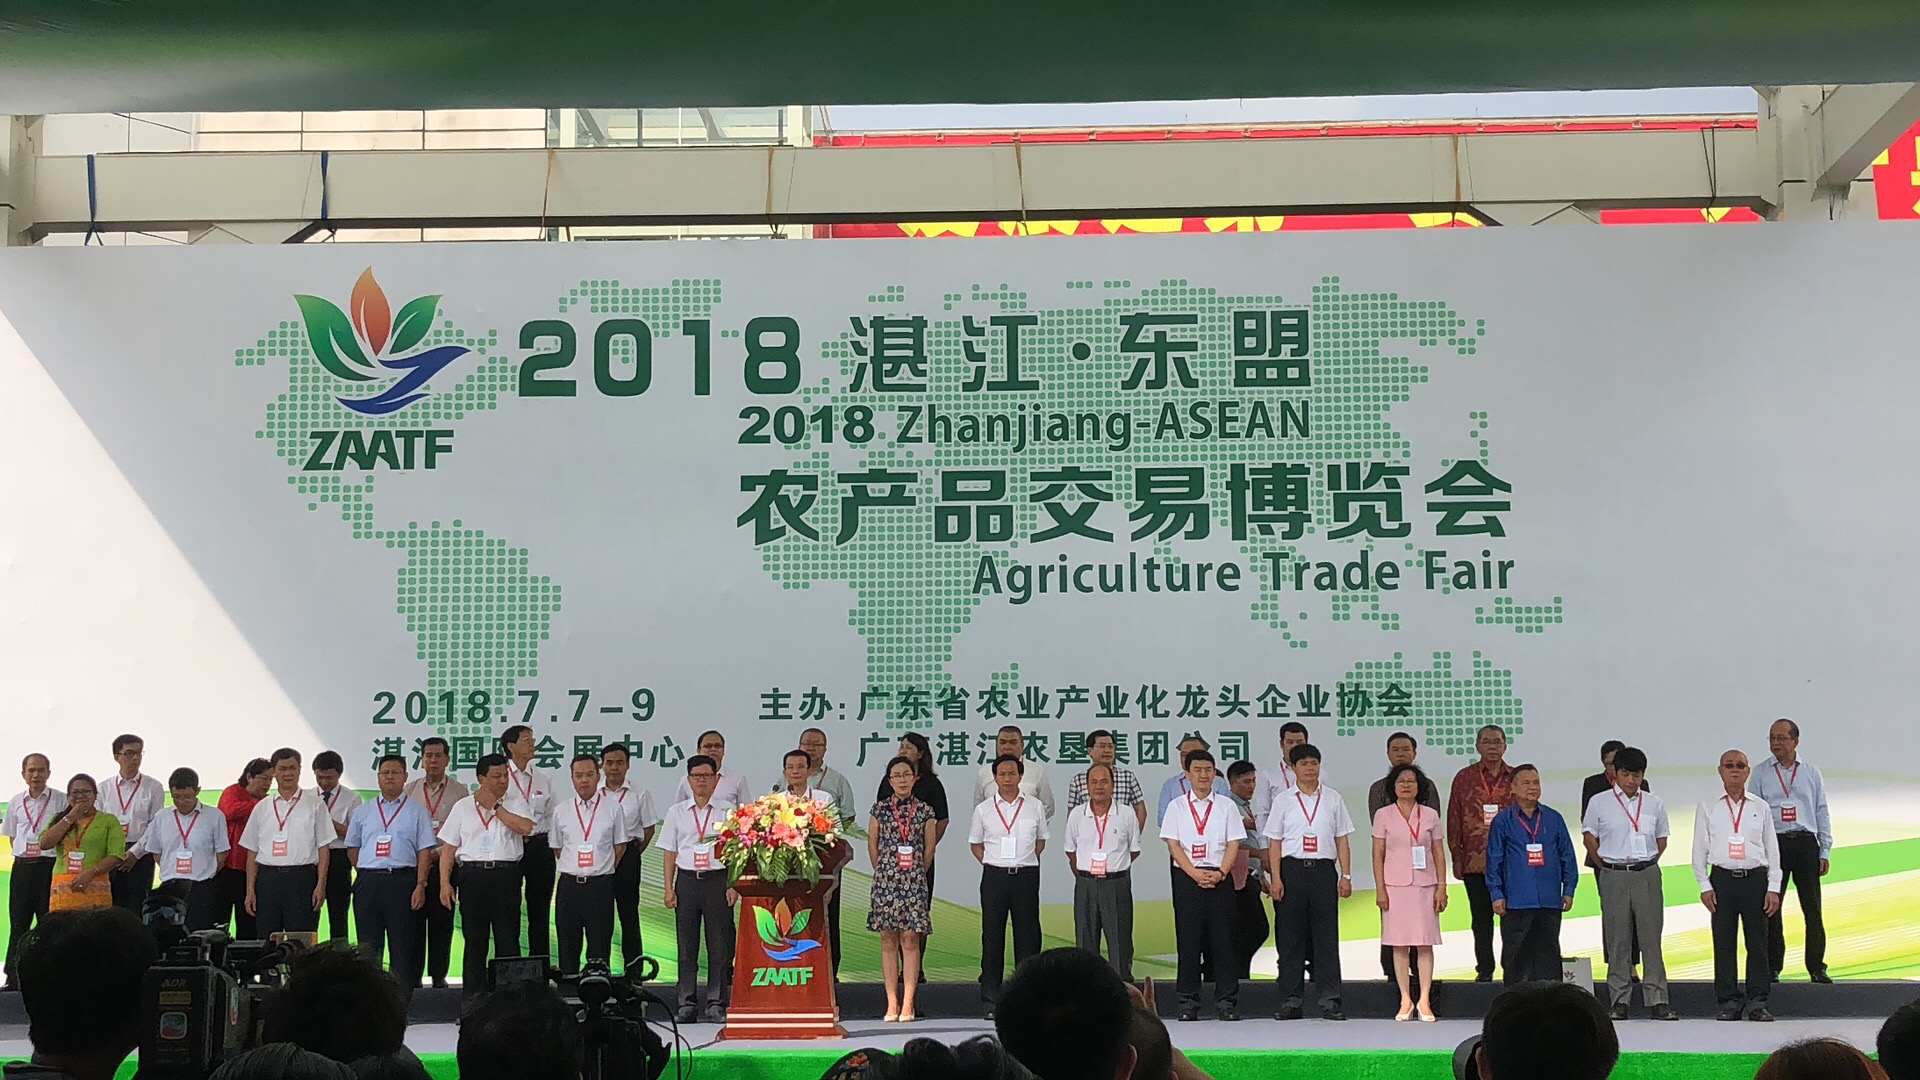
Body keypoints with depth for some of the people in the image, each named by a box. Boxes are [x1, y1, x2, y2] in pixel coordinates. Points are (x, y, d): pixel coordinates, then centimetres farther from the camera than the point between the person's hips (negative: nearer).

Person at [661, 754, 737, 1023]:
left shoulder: (726, 812, 5)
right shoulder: (677, 812, 9)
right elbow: (669, 852, 9)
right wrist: (669, 889, 3)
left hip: (718, 879, -1)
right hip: (687, 879, 1)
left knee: (719, 944, -2)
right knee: (686, 943, 3)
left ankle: (716, 1003, 4)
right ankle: (687, 1003, 9)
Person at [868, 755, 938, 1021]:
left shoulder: (924, 810, 4)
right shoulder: (879, 809, 5)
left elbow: (929, 849, 8)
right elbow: (872, 844, 10)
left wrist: (916, 875, 9)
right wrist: (884, 872, 10)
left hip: (914, 880, -1)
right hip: (885, 880, 1)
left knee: (910, 940, -3)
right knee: (888, 941, 1)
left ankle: (907, 1004, -2)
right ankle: (892, 1004, 4)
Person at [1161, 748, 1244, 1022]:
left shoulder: (1226, 806, 10)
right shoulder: (1177, 806, 8)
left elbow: (1234, 844, 5)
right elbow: (1173, 844, 1)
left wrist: (1220, 873, -11)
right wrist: (1195, 874, -10)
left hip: (1220, 878, 0)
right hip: (1186, 877, 0)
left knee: (1222, 939, -2)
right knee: (1188, 940, -1)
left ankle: (1226, 1002, 2)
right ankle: (1188, 1004, 4)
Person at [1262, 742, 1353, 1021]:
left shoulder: (1333, 799, 10)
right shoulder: (1284, 801, 7)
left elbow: (1342, 840, 10)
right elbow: (1274, 843, 5)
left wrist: (1346, 875, 3)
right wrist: (1275, 878, -4)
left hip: (1324, 869, 0)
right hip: (1292, 869, 0)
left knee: (1327, 935, -2)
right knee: (1290, 937, 0)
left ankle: (1330, 1000, 2)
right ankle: (1291, 1001, 6)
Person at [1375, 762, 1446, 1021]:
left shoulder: (1430, 815, 8)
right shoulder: (1384, 815, 5)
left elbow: (1439, 853, 9)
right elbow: (1378, 854, 3)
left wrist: (1442, 887, 2)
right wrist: (1380, 890, -4)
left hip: (1425, 885, 1)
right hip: (1395, 885, -1)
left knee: (1425, 943, -2)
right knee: (1400, 944, 0)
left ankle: (1424, 1001, 2)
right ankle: (1405, 1001, 5)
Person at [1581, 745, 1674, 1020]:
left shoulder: (1654, 803, 8)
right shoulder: (1600, 803, 2)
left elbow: (1662, 839, 18)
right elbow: (1589, 836, 10)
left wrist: (1648, 863, 9)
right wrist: (1605, 865, 6)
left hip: (1647, 875, 1)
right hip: (1613, 876, -1)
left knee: (1651, 937, -2)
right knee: (1617, 940, 1)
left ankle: (1657, 1000, 0)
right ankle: (1619, 1001, 6)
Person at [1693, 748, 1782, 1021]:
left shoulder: (1760, 808, 11)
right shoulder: (1707, 809, 9)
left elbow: (1772, 848, 11)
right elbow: (1699, 849, 8)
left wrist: (1773, 887, 3)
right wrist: (1705, 886, 0)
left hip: (1756, 878, 1)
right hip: (1722, 878, 0)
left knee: (1757, 942, 0)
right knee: (1723, 943, 0)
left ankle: (1757, 1002, 6)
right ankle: (1729, 1002, 6)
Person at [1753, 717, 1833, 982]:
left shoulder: (1811, 773, 11)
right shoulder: (1761, 774, 9)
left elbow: (1822, 812, 12)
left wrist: (1825, 851, 6)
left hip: (1806, 843, 0)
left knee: (1812, 907, -2)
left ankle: (1817, 967, 4)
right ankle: (1772, 967, 6)